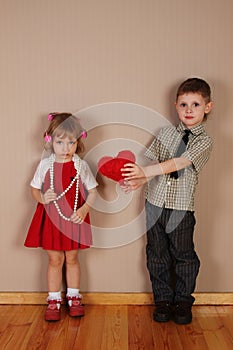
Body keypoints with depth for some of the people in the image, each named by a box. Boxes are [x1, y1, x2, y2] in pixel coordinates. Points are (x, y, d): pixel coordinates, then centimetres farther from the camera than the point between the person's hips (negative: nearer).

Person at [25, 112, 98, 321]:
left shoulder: (81, 165, -5)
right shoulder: (45, 165, -3)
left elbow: (93, 191, 0)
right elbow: (34, 188, 7)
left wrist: (84, 209, -15)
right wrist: (42, 198, -15)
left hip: (74, 218, 0)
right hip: (51, 218, 0)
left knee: (72, 258, 12)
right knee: (55, 259, 9)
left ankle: (73, 297, 30)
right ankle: (54, 300, 24)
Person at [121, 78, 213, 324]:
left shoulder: (204, 142, -6)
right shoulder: (166, 133, 6)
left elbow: (176, 164, -20)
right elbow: (152, 163, 5)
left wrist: (143, 172, -29)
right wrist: (138, 181, -15)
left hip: (181, 208, -3)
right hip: (155, 203, 3)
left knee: (183, 255, 9)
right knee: (157, 255, 12)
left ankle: (183, 302, 28)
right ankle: (163, 300, 29)